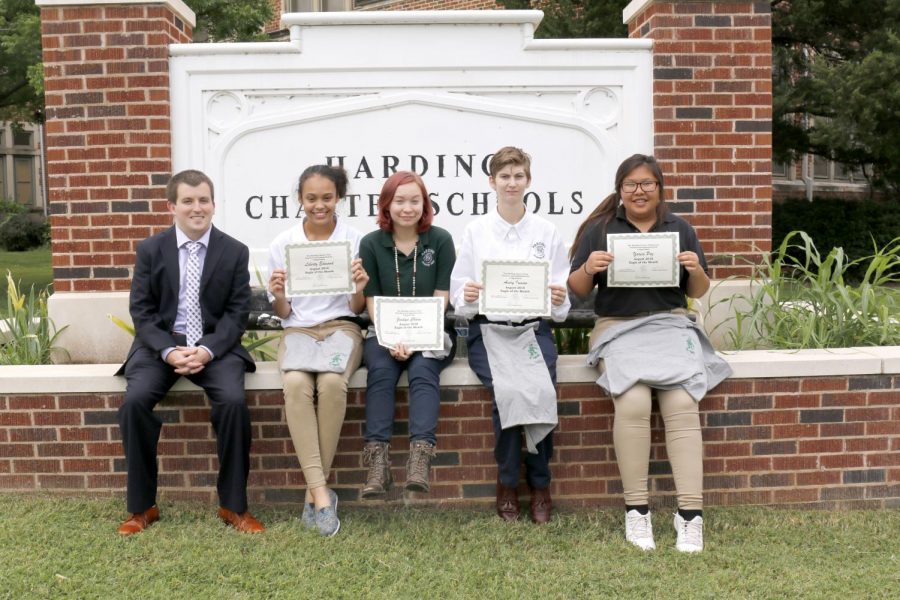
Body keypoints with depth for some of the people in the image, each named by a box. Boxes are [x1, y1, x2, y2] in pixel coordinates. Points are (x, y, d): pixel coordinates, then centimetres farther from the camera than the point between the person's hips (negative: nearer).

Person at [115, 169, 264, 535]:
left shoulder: (235, 251, 2)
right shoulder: (150, 250, 4)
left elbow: (237, 313, -2)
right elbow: (141, 312, 0)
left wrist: (207, 351, -19)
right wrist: (169, 351, -17)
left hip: (215, 345, -1)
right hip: (160, 344, 1)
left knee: (233, 401, -28)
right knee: (135, 401, -26)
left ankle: (233, 505, -12)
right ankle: (141, 506, -7)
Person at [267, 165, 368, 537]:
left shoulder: (354, 240, 3)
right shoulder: (282, 244, 7)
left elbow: (357, 309, 6)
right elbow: (283, 314, 10)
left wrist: (359, 289, -16)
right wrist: (277, 296, -12)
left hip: (341, 327, -1)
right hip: (298, 330, 1)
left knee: (332, 383, -34)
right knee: (296, 384, -33)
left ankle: (314, 492, -20)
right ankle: (321, 493, -31)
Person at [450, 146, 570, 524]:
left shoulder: (546, 232, 10)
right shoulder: (476, 231, 8)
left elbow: (561, 303, 9)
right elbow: (459, 299, 5)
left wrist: (559, 300, -14)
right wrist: (467, 297, -18)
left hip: (534, 328, 1)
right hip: (488, 330, -1)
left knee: (542, 390, -26)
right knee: (507, 390, -28)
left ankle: (540, 484, -6)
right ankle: (507, 483, -8)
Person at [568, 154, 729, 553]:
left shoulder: (680, 229, 17)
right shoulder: (599, 229, 12)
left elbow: (699, 293, 17)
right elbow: (577, 291, 10)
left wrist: (696, 271, -5)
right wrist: (588, 269, -11)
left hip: (670, 325, 2)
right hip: (618, 327, -1)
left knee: (682, 404, -24)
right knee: (633, 402, -27)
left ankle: (691, 513, -20)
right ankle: (636, 511, -17)